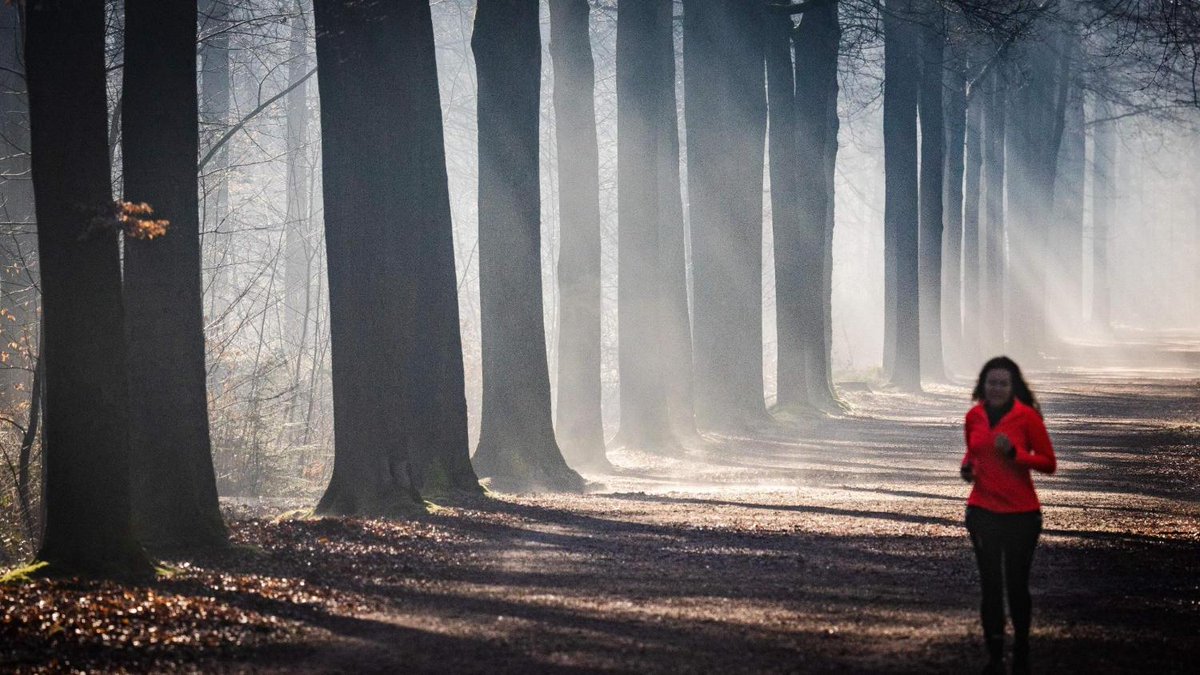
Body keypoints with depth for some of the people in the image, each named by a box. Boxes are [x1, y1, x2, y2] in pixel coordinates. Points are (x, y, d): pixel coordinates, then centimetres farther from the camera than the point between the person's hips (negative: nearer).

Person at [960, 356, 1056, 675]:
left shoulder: (1027, 416, -9)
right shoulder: (974, 416, 3)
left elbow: (1049, 463, -7)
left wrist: (1014, 452, -21)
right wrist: (967, 466, -1)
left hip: (1021, 514, -3)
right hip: (983, 512, 3)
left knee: (1017, 585, 5)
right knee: (990, 585, 5)